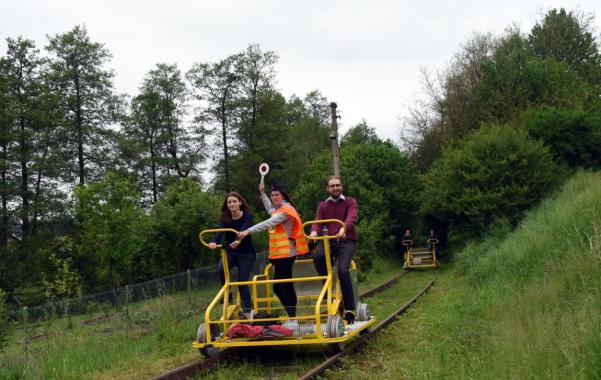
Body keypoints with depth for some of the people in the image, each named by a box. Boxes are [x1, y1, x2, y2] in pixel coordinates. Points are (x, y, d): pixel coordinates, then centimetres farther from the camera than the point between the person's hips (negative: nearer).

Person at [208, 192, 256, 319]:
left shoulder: (247, 216, -12)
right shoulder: (224, 218, -5)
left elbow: (244, 230, -31)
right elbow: (220, 231, -24)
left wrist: (237, 240, -53)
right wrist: (213, 242, -46)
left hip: (246, 253, -2)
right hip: (229, 252, 2)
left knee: (242, 282, -8)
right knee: (221, 268, -29)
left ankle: (248, 313, 5)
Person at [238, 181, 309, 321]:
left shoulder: (286, 210, -13)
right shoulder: (279, 209, 17)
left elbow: (268, 223, -24)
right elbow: (270, 209, 41)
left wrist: (248, 231, -28)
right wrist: (262, 193, 37)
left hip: (285, 253, -10)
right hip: (281, 253, 10)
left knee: (278, 287, -13)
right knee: (287, 286, 12)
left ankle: (292, 316, -11)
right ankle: (293, 316, 16)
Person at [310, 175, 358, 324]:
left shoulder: (350, 202, 9)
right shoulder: (323, 206, 19)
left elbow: (352, 217, -12)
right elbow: (317, 222, 4)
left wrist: (344, 228, -35)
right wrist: (314, 231, -21)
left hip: (346, 241, -2)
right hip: (328, 240, 2)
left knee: (343, 270, -25)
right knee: (317, 255, -32)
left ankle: (350, 309, -13)